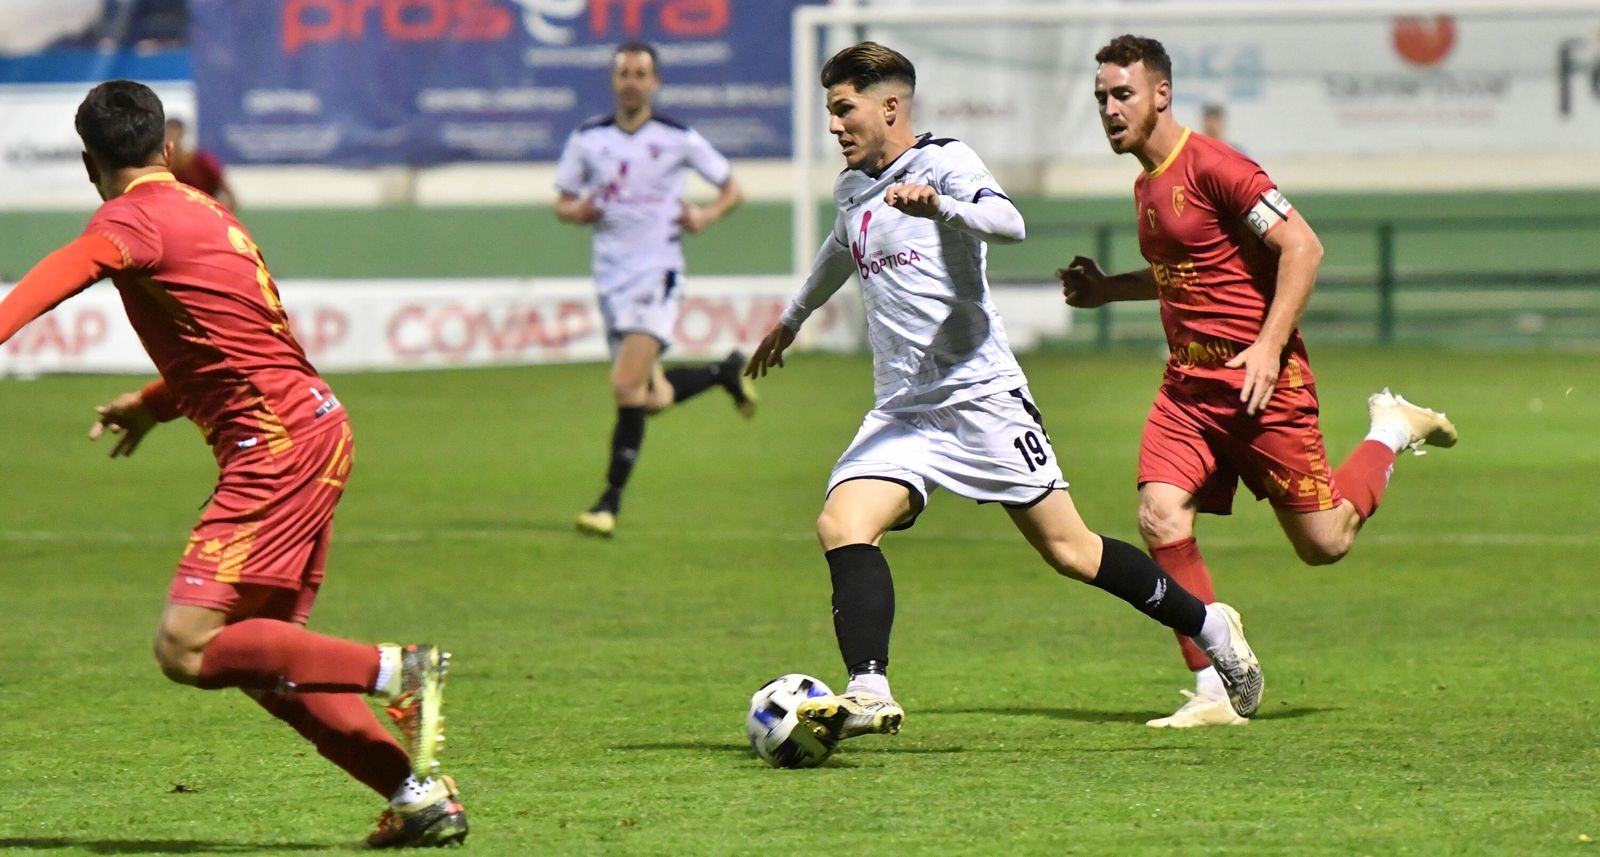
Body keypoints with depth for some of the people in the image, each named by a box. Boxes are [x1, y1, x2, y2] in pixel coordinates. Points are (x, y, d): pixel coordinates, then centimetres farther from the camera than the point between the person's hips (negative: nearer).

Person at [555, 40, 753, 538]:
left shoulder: (677, 139, -1)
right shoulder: (588, 139, 7)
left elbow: (731, 188, 9)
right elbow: (563, 203, 15)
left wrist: (706, 216, -11)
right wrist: (578, 212, -8)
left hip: (658, 273, -4)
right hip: (612, 274, 4)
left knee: (627, 387, -19)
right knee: (652, 399, 8)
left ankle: (611, 500, -12)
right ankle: (725, 373, 38)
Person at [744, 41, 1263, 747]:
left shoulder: (945, 162, -7)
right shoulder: (850, 190, 16)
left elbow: (1007, 223, -27)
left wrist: (939, 206, -46)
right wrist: (792, 319, 55)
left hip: (981, 397, -6)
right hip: (900, 414, 6)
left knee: (1067, 549, -1)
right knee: (841, 524, -20)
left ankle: (1208, 627, 19)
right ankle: (868, 693, -30)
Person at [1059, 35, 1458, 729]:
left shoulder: (1211, 166, -14)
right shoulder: (1147, 184, 13)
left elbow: (1301, 248, -18)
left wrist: (1269, 346, -22)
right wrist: (1106, 289, 20)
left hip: (1260, 378, -7)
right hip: (1188, 382, 7)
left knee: (1324, 542, 1)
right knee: (1160, 516, -15)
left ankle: (1392, 433, 30)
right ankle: (1214, 692, -10)